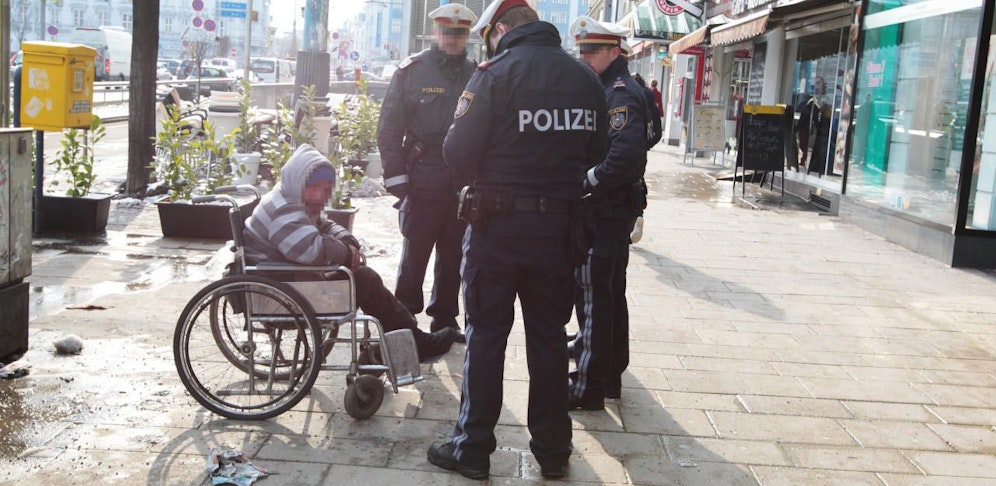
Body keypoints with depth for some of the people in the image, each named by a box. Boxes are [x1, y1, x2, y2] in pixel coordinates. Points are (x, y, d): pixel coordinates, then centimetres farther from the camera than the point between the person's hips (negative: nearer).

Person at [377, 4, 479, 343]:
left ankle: (444, 319, 22)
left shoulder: (476, 75, 10)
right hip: (424, 178, -3)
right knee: (415, 253, 2)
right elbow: (389, 127, -2)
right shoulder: (412, 70, 0)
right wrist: (395, 175, -8)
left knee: (454, 254, 10)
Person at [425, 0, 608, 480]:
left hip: (498, 223, -4)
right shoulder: (586, 79, 5)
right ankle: (552, 449, 22)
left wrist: (481, 178, 5)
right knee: (549, 335, 13)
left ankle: (472, 449, 13)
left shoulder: (495, 72, -11)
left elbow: (458, 152, -14)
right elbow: (595, 152, 7)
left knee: (486, 334, 5)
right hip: (557, 224, 4)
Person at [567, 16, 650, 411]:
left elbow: (626, 156, -29)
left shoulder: (620, 94, -16)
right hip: (616, 209, 10)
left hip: (606, 210, -10)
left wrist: (585, 182, -21)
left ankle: (588, 388, 1)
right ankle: (610, 375, 29)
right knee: (610, 293, 17)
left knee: (593, 297, -6)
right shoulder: (605, 88, 15)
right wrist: (583, 181, 4)